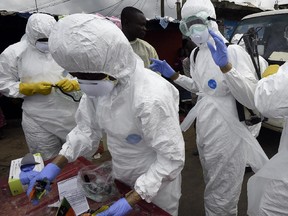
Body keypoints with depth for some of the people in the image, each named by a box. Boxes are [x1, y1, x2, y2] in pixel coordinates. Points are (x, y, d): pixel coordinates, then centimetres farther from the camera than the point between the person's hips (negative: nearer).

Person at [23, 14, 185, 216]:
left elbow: (172, 157, -27)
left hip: (156, 177, -5)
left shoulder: (151, 98, -35)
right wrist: (55, 165, -11)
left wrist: (131, 200, -26)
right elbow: (88, 128, -2)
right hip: (121, 172, 6)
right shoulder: (99, 85, -13)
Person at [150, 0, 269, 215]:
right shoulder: (197, 54, 6)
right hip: (204, 136, 7)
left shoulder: (233, 51, -17)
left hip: (226, 138, -7)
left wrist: (225, 66, -36)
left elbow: (253, 101, -24)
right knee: (213, 193, 26)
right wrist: (172, 74, 8)